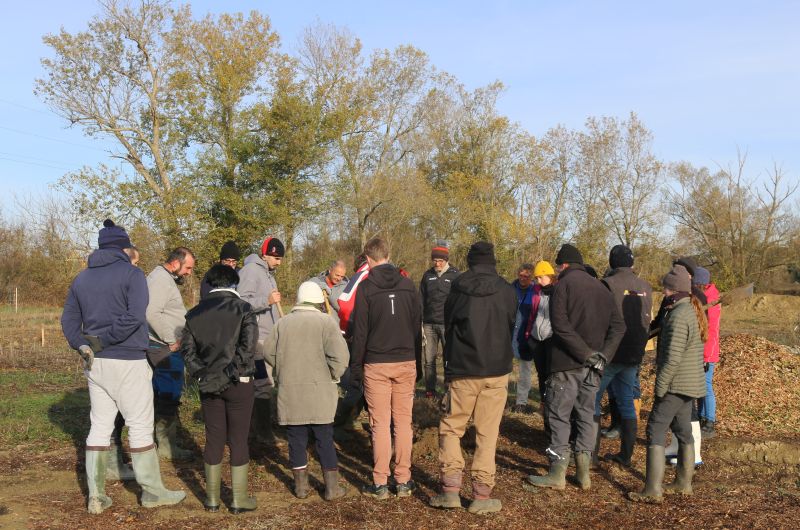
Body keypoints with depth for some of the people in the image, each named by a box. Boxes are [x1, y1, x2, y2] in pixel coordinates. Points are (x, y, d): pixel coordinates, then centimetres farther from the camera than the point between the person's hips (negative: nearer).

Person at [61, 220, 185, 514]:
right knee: (140, 426, 3)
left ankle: (96, 495, 14)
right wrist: (101, 341, -15)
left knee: (99, 427, 12)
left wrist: (84, 346, -6)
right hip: (128, 362, -6)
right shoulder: (132, 273, -8)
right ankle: (152, 491, 11)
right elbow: (135, 316, -21)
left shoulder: (82, 278, 12)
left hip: (96, 364, 6)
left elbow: (68, 320, 8)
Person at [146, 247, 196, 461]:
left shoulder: (164, 278, 18)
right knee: (169, 397, -4)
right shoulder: (161, 279, -15)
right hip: (165, 349, -11)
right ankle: (167, 447, 4)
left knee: (159, 395, 16)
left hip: (163, 347, 11)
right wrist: (172, 340, -20)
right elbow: (152, 313, -26)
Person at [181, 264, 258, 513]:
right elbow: (248, 346, -17)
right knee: (238, 439, 5)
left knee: (213, 439, 12)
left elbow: (187, 349, 1)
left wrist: (201, 375, -1)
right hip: (238, 383, -3)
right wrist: (230, 372, -12)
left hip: (208, 384, 4)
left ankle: (212, 497, 19)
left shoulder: (195, 313, 6)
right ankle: (239, 499, 11)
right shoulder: (242, 308, -6)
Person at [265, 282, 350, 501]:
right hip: (319, 392, -3)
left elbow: (269, 352, 9)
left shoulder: (283, 322, 7)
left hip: (289, 392, 3)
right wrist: (333, 376, -1)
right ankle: (332, 487, 11)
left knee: (296, 439, 11)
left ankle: (301, 486, 18)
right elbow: (340, 355, -16)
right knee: (325, 439, 7)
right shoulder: (326, 322, -6)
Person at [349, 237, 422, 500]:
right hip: (406, 363, 3)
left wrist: (355, 368, 1)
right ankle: (403, 481, 12)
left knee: (380, 424, 2)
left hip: (376, 365, -3)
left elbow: (360, 332, -5)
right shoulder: (408, 285, 5)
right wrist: (418, 364, 13)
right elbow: (417, 327, 7)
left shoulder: (366, 287, -5)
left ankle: (380, 483, 6)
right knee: (403, 422, 8)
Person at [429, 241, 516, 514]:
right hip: (497, 371, 1)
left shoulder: (456, 292, -1)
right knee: (487, 433, 5)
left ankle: (450, 488, 3)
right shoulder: (507, 291, 0)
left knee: (450, 428, 11)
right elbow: (512, 329, 11)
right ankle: (482, 495, 5)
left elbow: (448, 331, 7)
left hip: (462, 371, 0)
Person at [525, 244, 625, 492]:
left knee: (559, 416, 2)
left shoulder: (564, 285, -7)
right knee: (587, 415, 13)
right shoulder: (601, 288, 13)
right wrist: (603, 355, -3)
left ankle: (557, 473, 4)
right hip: (592, 368, 6)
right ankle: (583, 472, 16)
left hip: (567, 364, -6)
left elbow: (560, 325, -20)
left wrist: (587, 354, -18)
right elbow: (618, 326, 6)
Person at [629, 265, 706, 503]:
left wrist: (660, 387, -17)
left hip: (676, 384, -10)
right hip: (692, 384, 10)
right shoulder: (695, 311, 11)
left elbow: (672, 358, -24)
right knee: (683, 431, 17)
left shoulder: (678, 315, -20)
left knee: (656, 430, -6)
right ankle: (684, 483, 27)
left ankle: (652, 490, -6)